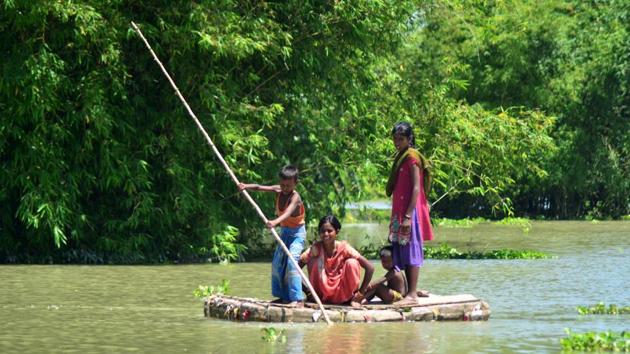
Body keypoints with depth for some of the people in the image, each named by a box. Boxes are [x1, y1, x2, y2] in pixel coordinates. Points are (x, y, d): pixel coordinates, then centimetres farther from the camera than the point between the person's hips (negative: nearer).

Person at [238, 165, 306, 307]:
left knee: (292, 262, -23)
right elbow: (260, 187, -6)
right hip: (284, 231, 9)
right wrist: (246, 186, -25)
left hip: (296, 232, -9)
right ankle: (284, 296, 23)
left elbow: (288, 213, -42)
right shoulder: (278, 191, -2)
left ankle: (298, 299, -28)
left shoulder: (295, 197, -24)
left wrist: (276, 221, -60)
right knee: (278, 263, 12)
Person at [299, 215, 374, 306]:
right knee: (314, 261, -22)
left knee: (352, 263, -25)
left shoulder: (344, 248, -17)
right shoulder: (316, 248, -13)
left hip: (343, 296, -1)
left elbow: (370, 268, -19)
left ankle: (352, 298, -5)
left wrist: (361, 292, -17)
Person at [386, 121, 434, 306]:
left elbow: (416, 188, -16)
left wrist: (408, 215, -21)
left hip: (410, 211, -9)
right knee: (401, 252, 9)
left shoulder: (412, 157, -10)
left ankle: (412, 294, -9)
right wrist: (397, 216, 17)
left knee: (411, 251, -8)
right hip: (399, 211, 9)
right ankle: (411, 290, 14)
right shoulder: (400, 157, 17)